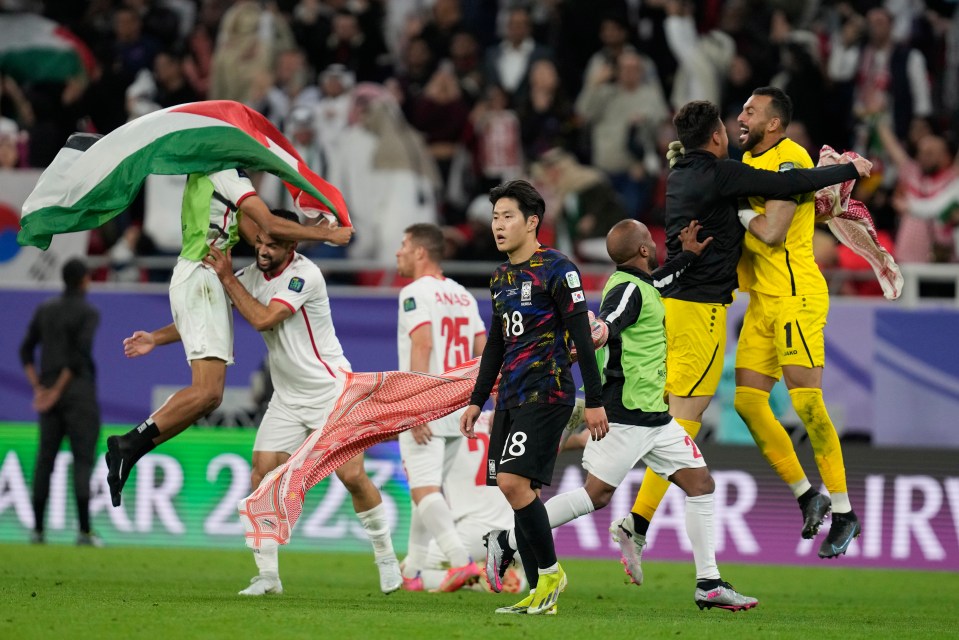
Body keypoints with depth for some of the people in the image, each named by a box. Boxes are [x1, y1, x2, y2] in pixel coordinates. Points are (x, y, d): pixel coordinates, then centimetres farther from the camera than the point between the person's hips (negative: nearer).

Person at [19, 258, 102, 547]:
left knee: (45, 460, 6)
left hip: (49, 395, 5)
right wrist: (57, 390, -12)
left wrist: (38, 388, 5)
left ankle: (37, 529, 4)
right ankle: (84, 531, -12)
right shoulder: (89, 313, -5)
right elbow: (80, 353, -16)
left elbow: (26, 350, 8)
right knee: (83, 460, -6)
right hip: (79, 393, -5)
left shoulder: (44, 310, 11)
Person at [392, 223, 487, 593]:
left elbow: (423, 346, -20)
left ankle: (461, 561, -28)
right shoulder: (463, 296, 15)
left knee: (423, 490, -12)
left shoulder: (416, 293, -8)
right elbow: (485, 354, 15)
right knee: (428, 489, 17)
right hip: (458, 409, 8)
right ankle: (411, 571, 23)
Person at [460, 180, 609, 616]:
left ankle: (550, 571, -3)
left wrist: (594, 400, -13)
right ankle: (540, 595, 7)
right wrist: (477, 400, 23)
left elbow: (582, 337, -10)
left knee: (514, 482, -18)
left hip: (546, 394, -8)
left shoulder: (557, 270, -8)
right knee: (519, 491, 4)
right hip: (510, 397, 8)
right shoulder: (501, 277, 16)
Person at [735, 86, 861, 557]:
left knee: (806, 399, -13)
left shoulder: (790, 161, -13)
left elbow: (772, 232, -22)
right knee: (747, 399, 3)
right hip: (762, 299, 9)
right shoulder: (750, 161, 15)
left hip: (796, 294, -9)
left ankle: (843, 513, -7)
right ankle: (806, 495, 14)